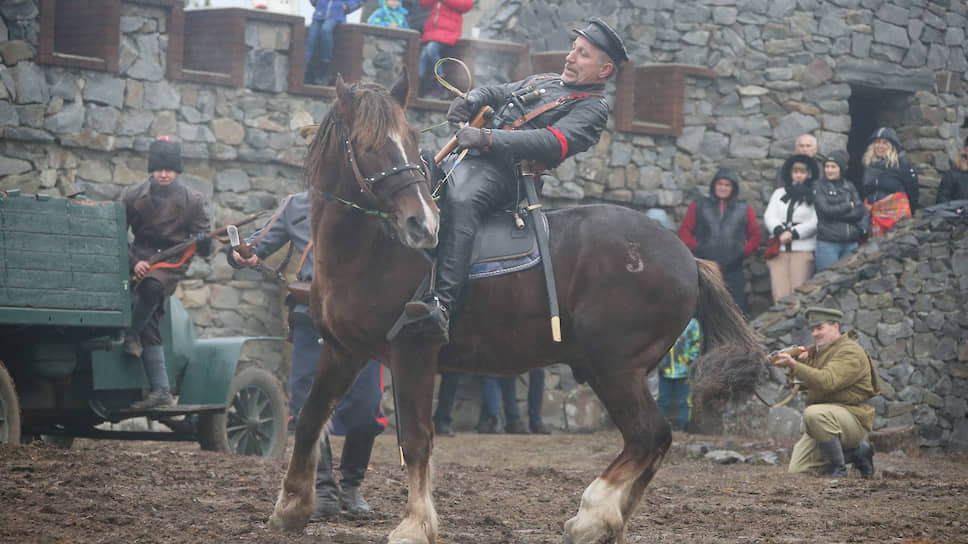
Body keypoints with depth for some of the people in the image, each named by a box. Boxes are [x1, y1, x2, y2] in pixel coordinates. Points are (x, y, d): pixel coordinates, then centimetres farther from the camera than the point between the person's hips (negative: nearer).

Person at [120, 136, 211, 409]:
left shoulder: (192, 201, 2)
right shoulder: (132, 197, 4)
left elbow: (203, 248, 3)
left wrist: (203, 241, -22)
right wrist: (133, 262, -10)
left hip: (172, 262, -2)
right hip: (141, 261, 2)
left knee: (151, 286, -37)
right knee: (150, 327, -9)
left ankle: (130, 334, -14)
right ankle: (161, 391, -10)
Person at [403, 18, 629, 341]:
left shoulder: (592, 108, 4)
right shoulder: (542, 82, 31)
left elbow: (553, 142, -13)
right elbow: (494, 93, 34)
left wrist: (489, 139, -22)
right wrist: (470, 100, 8)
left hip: (502, 169, -10)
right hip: (464, 158, 10)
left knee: (460, 200, -38)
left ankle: (442, 305, -53)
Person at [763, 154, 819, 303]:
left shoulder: (814, 196, 6)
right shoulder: (779, 194, 20)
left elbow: (815, 223, -4)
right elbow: (769, 216, 9)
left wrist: (793, 233, -12)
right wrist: (780, 232, -10)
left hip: (803, 249, -3)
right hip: (779, 249, 3)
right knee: (780, 294, -8)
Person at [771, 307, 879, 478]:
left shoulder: (850, 352, -13)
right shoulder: (821, 351, 18)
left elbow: (826, 381, -28)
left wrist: (794, 365, -32)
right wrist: (803, 362, -3)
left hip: (853, 418, -9)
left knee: (814, 413, -39)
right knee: (797, 469, -3)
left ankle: (838, 469, -22)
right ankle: (856, 452, 11)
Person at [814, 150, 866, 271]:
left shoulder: (849, 187, 12)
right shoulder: (819, 187, 2)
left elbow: (862, 212, 3)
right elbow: (826, 210, -11)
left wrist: (837, 213, -8)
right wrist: (849, 206, -1)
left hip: (851, 243, 4)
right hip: (827, 243, -4)